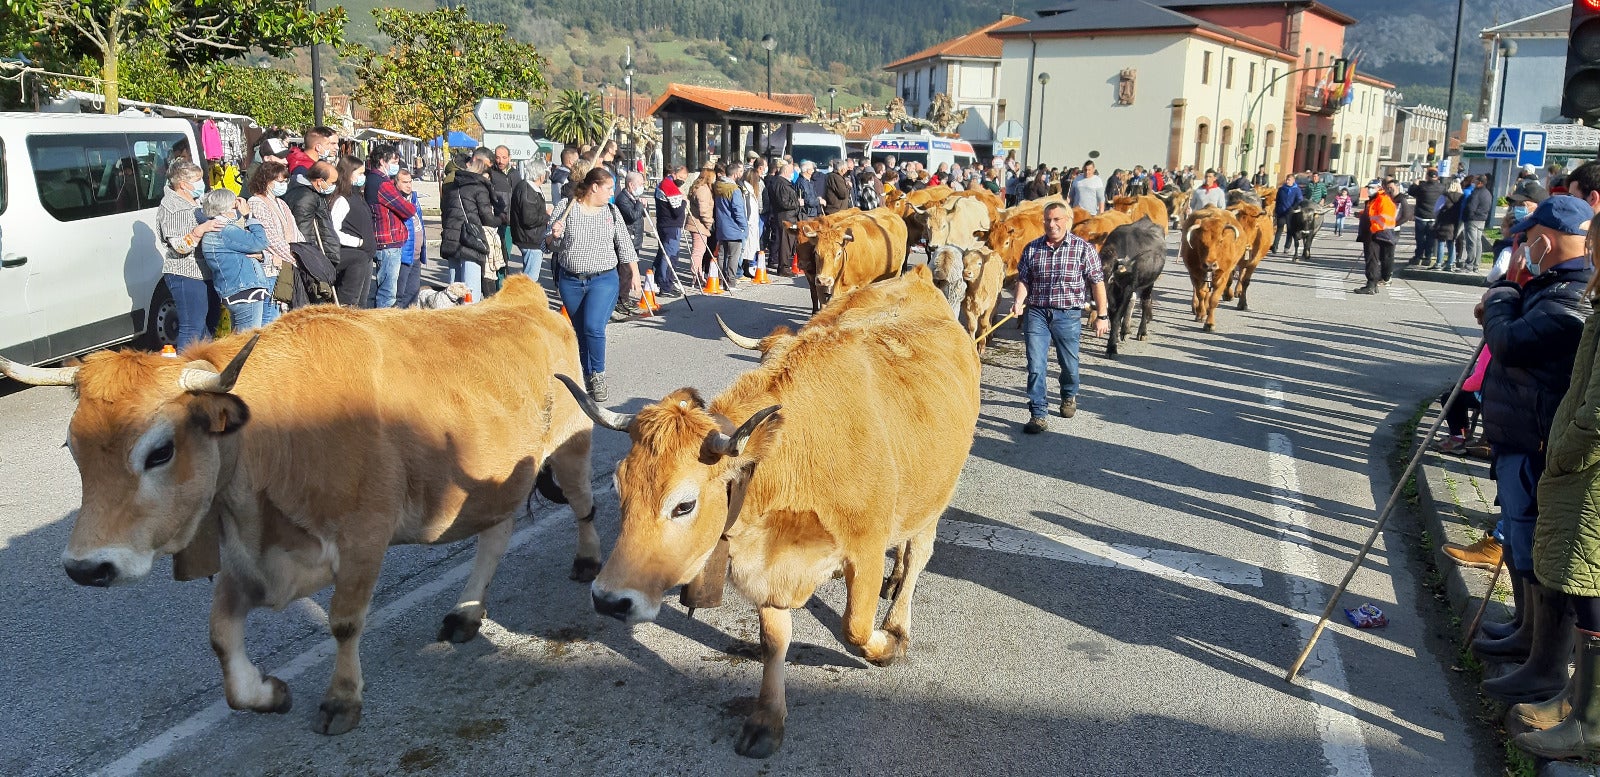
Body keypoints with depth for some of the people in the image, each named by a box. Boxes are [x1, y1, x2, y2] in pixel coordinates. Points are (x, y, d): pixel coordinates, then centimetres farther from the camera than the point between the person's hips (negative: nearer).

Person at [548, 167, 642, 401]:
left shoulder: (611, 211, 5)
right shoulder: (566, 207, 0)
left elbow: (624, 244, 9)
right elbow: (551, 242, 2)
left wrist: (635, 274, 7)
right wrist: (554, 235, -21)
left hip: (603, 280, -1)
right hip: (570, 281, 1)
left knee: (593, 327, -17)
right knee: (580, 330, 9)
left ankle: (598, 375, -1)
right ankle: (588, 375, 24)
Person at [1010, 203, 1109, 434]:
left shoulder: (1083, 248, -5)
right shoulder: (1032, 249, 3)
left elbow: (1097, 282, -2)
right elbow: (1023, 279, 6)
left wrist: (1101, 316, -3)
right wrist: (1019, 302, -14)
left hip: (1068, 315, -1)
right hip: (1036, 313, 1)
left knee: (1069, 364, 14)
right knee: (1035, 366, -6)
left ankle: (1069, 397, 44)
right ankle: (1037, 415, 0)